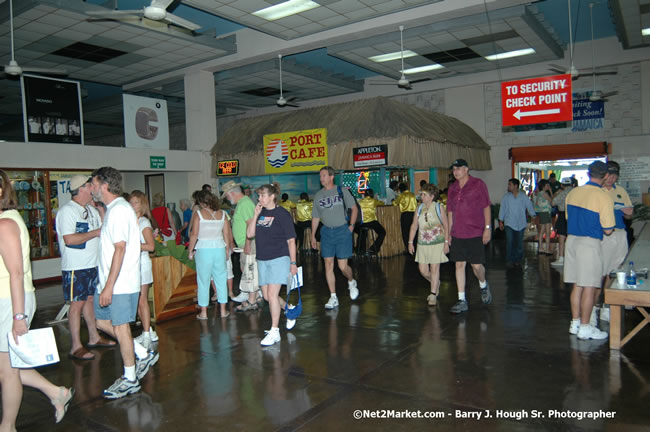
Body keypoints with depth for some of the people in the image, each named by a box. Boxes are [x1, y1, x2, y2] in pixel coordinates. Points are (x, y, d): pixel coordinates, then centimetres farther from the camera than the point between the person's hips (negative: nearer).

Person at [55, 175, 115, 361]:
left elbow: (102, 231, 21)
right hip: (76, 267, -8)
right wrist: (95, 233, -18)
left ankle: (94, 337, 27)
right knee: (77, 303, -2)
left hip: (93, 264, 8)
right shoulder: (67, 211, -14)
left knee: (90, 299, 15)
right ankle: (76, 347, 6)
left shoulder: (92, 210, 13)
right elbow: (69, 239, -23)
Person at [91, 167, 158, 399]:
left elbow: (120, 249, -23)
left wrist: (109, 286, -24)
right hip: (110, 282, 10)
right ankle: (143, 354, 25)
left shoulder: (118, 210, -17)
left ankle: (129, 379, 16)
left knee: (120, 327, 1)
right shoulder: (114, 208, 14)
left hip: (120, 283, -10)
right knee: (103, 322, 16)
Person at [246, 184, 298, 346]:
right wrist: (255, 216, -6)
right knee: (267, 296, 11)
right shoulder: (260, 213, 11)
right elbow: (249, 234, 3)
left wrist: (293, 263, -6)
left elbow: (291, 240, -5)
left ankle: (274, 331, 0)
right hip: (262, 260, 7)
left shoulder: (282, 214, -6)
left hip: (279, 258, -7)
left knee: (272, 294, -11)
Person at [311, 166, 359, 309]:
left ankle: (352, 282, 29)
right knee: (328, 265, 0)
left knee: (343, 266, -5)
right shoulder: (318, 195, 9)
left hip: (342, 230, -3)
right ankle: (333, 298, 9)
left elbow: (354, 208, 6)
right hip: (326, 232, 3)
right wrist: (313, 236, 11)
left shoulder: (342, 191, 1)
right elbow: (315, 217, 14)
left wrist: (351, 225, -5)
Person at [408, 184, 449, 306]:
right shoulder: (419, 208, 7)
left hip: (437, 243, -4)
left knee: (434, 268, -3)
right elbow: (414, 226, 10)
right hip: (422, 243, 4)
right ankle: (436, 283, 34)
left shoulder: (439, 207, -3)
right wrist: (410, 242, 6)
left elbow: (446, 226, -2)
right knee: (422, 269, 4)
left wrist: (446, 242, -8)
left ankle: (433, 295, 8)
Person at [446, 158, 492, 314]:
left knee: (477, 265, -2)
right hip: (457, 234, 4)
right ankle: (462, 300, 10)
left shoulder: (478, 184, -2)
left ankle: (483, 285, 32)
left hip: (475, 233, -4)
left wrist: (487, 228, -8)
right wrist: (449, 232, 13)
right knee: (459, 265, 3)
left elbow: (486, 207, -2)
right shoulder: (452, 188, 11)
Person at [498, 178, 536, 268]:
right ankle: (509, 261, -1)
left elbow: (529, 206, 8)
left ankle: (518, 260, 16)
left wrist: (534, 216, 2)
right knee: (509, 242, -8)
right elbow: (502, 209, 7)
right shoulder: (506, 197, 5)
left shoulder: (523, 196, 5)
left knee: (519, 243, 4)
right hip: (509, 223, -1)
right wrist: (501, 221, 4)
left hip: (521, 224, 1)